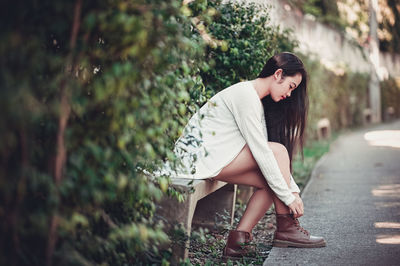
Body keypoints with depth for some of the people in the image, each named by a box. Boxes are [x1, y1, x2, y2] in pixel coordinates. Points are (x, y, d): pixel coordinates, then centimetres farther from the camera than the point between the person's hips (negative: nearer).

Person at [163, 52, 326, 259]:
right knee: (278, 151, -14)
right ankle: (286, 228, -7)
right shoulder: (246, 95, -17)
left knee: (270, 183, -4)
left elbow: (261, 148, 11)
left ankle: (238, 240, -4)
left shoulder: (257, 100, 14)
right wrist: (288, 196, -17)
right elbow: (261, 152, -21)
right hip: (199, 155, -10)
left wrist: (293, 190, 4)